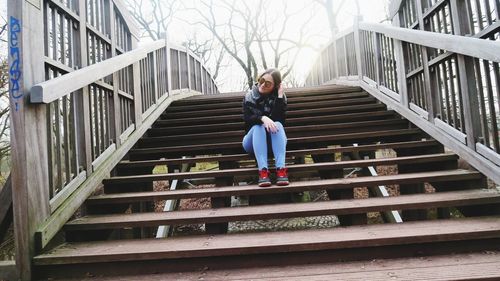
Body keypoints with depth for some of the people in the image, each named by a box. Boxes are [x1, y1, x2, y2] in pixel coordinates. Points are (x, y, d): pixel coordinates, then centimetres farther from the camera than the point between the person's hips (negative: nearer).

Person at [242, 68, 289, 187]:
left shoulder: (279, 97, -3)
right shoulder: (249, 96, -3)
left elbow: (279, 119, -19)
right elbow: (247, 118, -18)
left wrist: (280, 96, -24)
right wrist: (262, 118, -36)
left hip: (274, 141, 0)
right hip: (254, 141, 0)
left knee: (277, 124, -30)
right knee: (258, 126, -32)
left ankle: (281, 169, -46)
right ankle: (263, 171, -48)